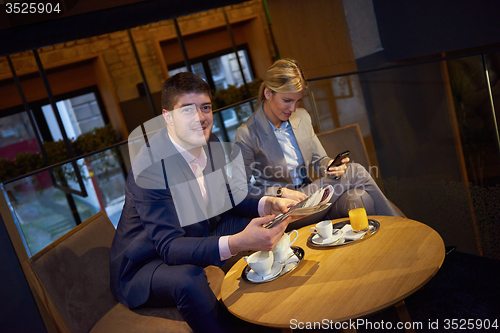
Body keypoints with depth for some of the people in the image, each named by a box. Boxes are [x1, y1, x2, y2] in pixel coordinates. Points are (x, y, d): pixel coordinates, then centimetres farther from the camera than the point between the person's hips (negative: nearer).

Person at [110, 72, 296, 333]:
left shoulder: (212, 145, -6)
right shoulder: (148, 167, -29)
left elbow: (229, 197, 6)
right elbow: (170, 247, -34)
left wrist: (268, 204, -16)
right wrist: (237, 242, -49)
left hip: (196, 239, 7)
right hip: (144, 265, -7)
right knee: (189, 279, -39)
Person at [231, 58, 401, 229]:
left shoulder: (302, 117, 5)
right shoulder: (246, 135, -15)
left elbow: (318, 160, 13)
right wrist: (281, 192, -22)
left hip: (308, 195, 6)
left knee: (361, 199, -26)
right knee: (355, 173, -20)